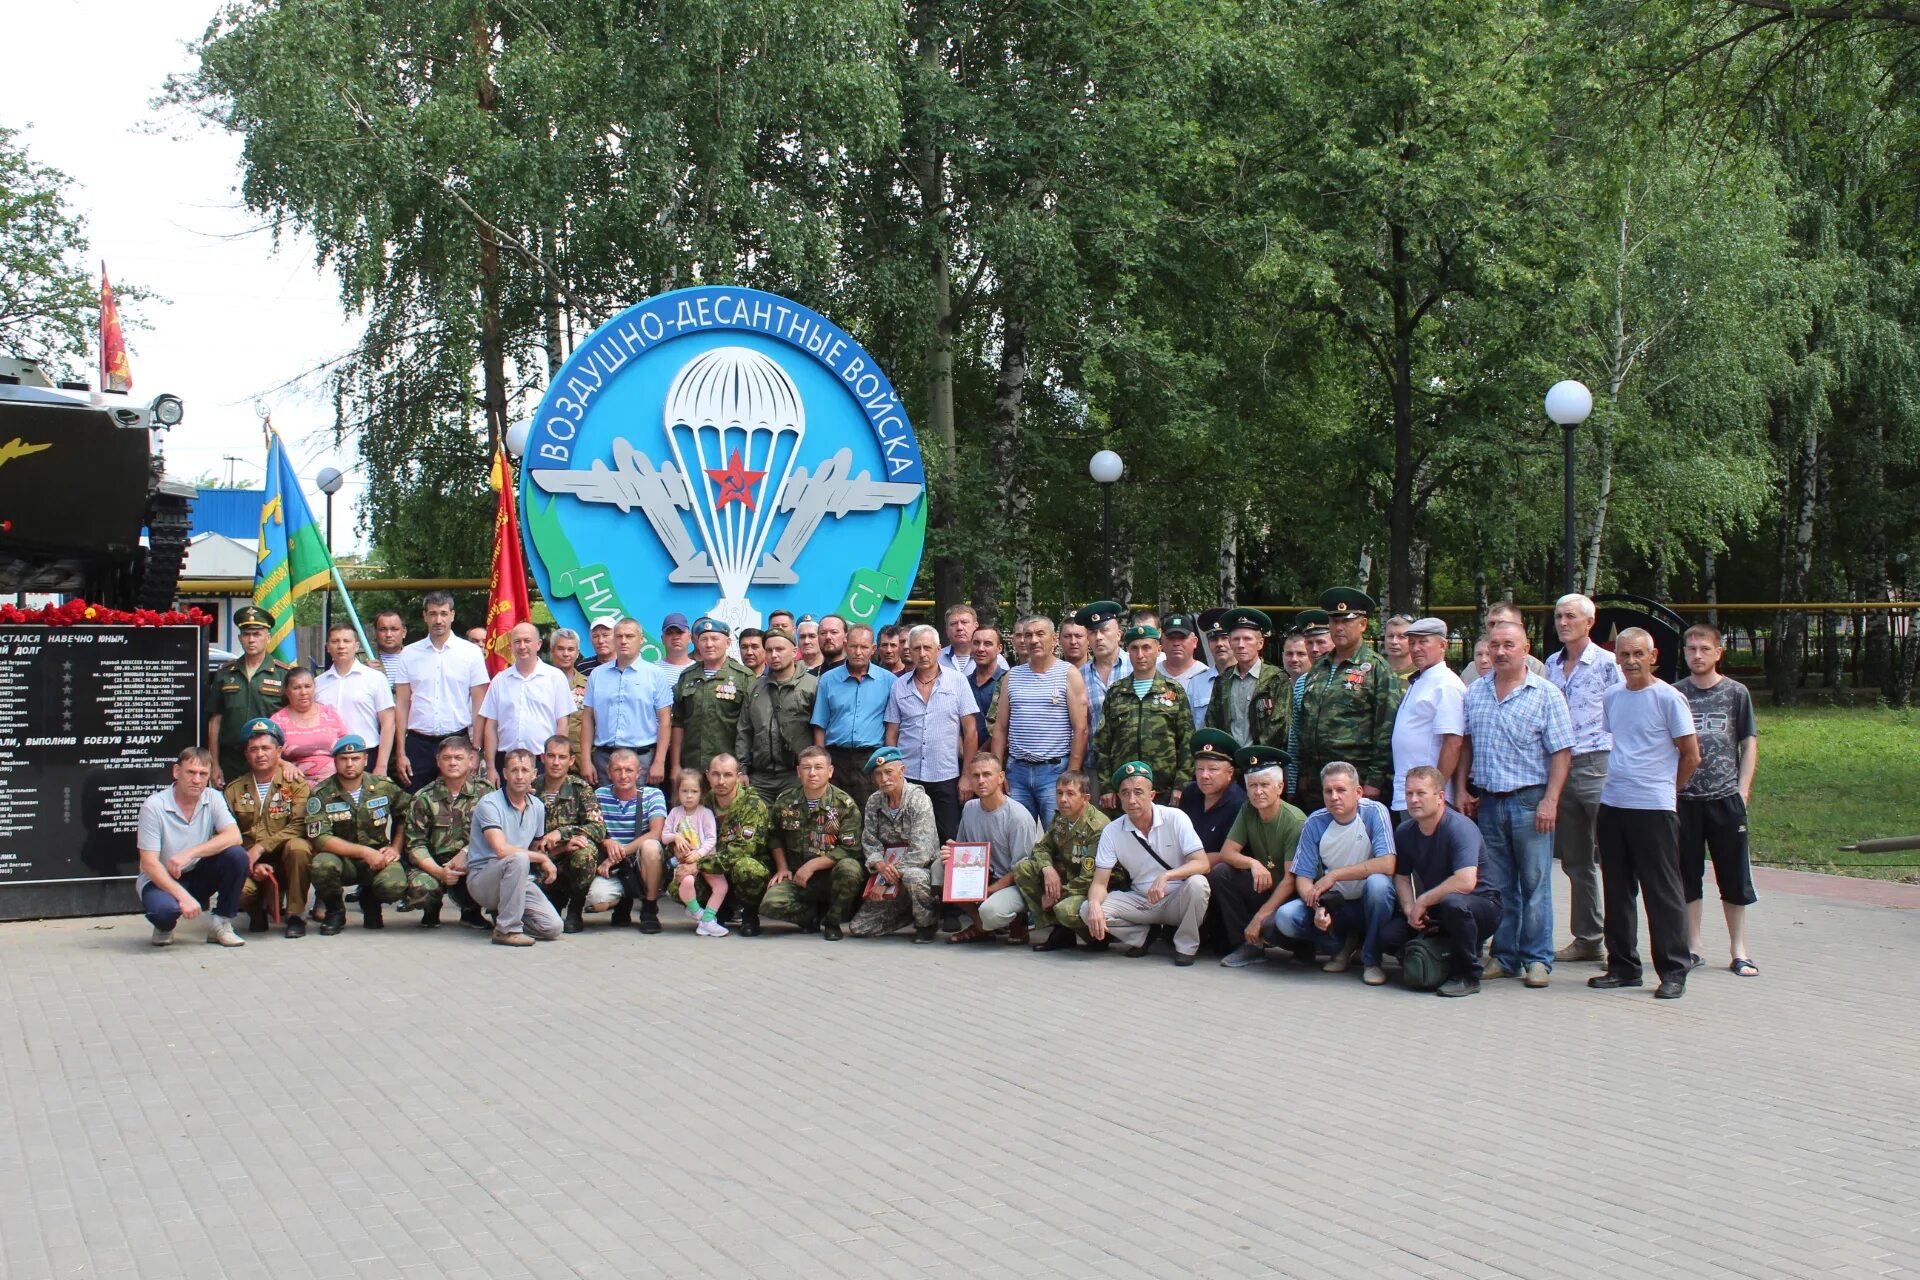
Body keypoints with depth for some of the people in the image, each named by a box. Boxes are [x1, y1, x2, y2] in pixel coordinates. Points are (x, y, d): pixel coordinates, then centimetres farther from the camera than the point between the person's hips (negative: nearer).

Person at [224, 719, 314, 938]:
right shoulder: (234, 789, 10)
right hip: (250, 864, 1)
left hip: (285, 860, -1)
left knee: (297, 846, -36)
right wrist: (252, 863, -15)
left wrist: (261, 847, -21)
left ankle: (296, 915, -17)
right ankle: (256, 910, 7)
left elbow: (299, 826, -12)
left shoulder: (296, 784, 2)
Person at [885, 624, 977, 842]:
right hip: (907, 777, 2)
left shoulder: (957, 681, 1)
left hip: (946, 777, -2)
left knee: (951, 839, -1)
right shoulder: (899, 687, 7)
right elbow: (892, 733, 10)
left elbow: (969, 731, 0)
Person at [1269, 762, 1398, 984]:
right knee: (1285, 918, -22)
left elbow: (1387, 865, -26)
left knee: (1378, 883, -36)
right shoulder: (1316, 822, -5)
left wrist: (1334, 875, -22)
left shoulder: (1374, 812, -14)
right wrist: (1317, 908, -25)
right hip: (1334, 903, 3)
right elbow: (1302, 877, -5)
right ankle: (1345, 943, 6)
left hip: (1369, 903, -3)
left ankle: (1372, 959, -13)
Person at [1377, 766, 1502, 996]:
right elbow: (1401, 876, 9)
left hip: (1481, 905, -6)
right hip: (1435, 911, 6)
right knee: (1388, 937, -17)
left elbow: (1465, 882, -36)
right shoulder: (1404, 832, -2)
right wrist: (1410, 909, -11)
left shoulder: (1460, 827, -24)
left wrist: (1422, 902, -25)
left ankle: (1467, 976, -17)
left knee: (1453, 903, -41)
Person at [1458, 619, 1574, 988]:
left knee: (1535, 884, 1)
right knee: (1496, 885, 9)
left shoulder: (1545, 694, -3)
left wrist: (1549, 801, -12)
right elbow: (1465, 745, 16)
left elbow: (1561, 753, -5)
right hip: (1487, 801, 4)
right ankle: (1504, 957, 18)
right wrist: (1461, 788, 7)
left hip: (1530, 801, -4)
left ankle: (1537, 960, 9)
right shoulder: (1474, 693, 10)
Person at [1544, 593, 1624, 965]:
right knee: (1575, 861, 11)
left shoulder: (1607, 664, -5)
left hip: (1596, 766, -7)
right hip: (1558, 768, 7)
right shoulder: (1551, 665, 14)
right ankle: (1587, 938, 20)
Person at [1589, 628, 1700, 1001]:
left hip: (1654, 808, -6)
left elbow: (1691, 756, -4)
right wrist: (1621, 782, 14)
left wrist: (1663, 789, 4)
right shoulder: (1611, 698, 11)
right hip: (1611, 804, 6)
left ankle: (1673, 972, 5)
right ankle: (1623, 966, 20)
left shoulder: (1668, 698, -7)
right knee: (1617, 890, 11)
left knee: (1662, 892, -2)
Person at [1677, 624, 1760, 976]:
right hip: (1683, 798, 1)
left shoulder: (1736, 693, 3)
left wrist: (1743, 789, -3)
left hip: (1726, 798, -1)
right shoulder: (1674, 694, 5)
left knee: (1733, 875, 3)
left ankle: (1738, 949, 12)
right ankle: (1693, 946, 16)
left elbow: (1750, 743, 5)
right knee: (1687, 875, 6)